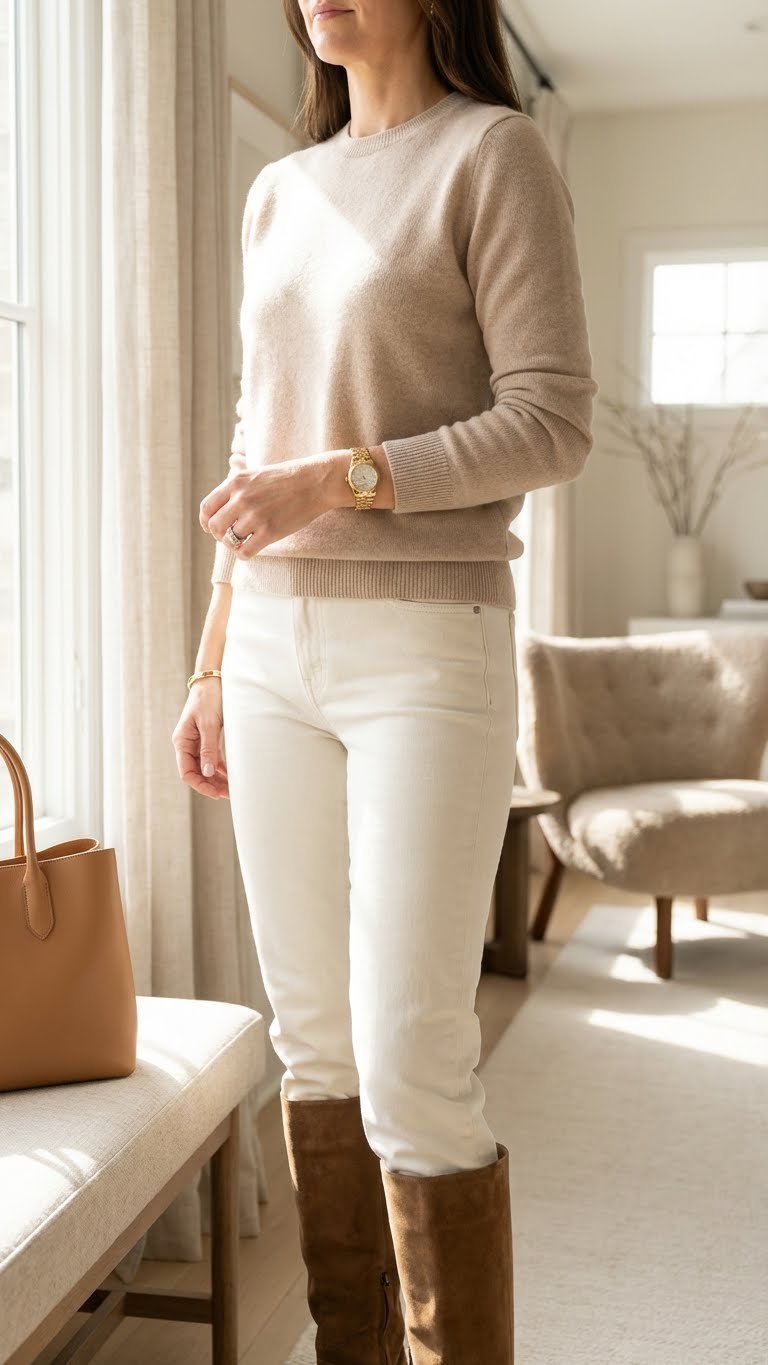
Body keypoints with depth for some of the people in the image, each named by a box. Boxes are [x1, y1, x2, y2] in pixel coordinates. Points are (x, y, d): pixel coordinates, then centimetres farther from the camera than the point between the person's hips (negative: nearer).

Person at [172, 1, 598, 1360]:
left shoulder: (495, 150, -2)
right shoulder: (277, 193, 16)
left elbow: (554, 422, -9)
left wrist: (339, 478, -19)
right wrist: (213, 665, 15)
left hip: (426, 649, -6)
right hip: (276, 653, 6)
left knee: (412, 1078, -9)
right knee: (316, 1046, 10)